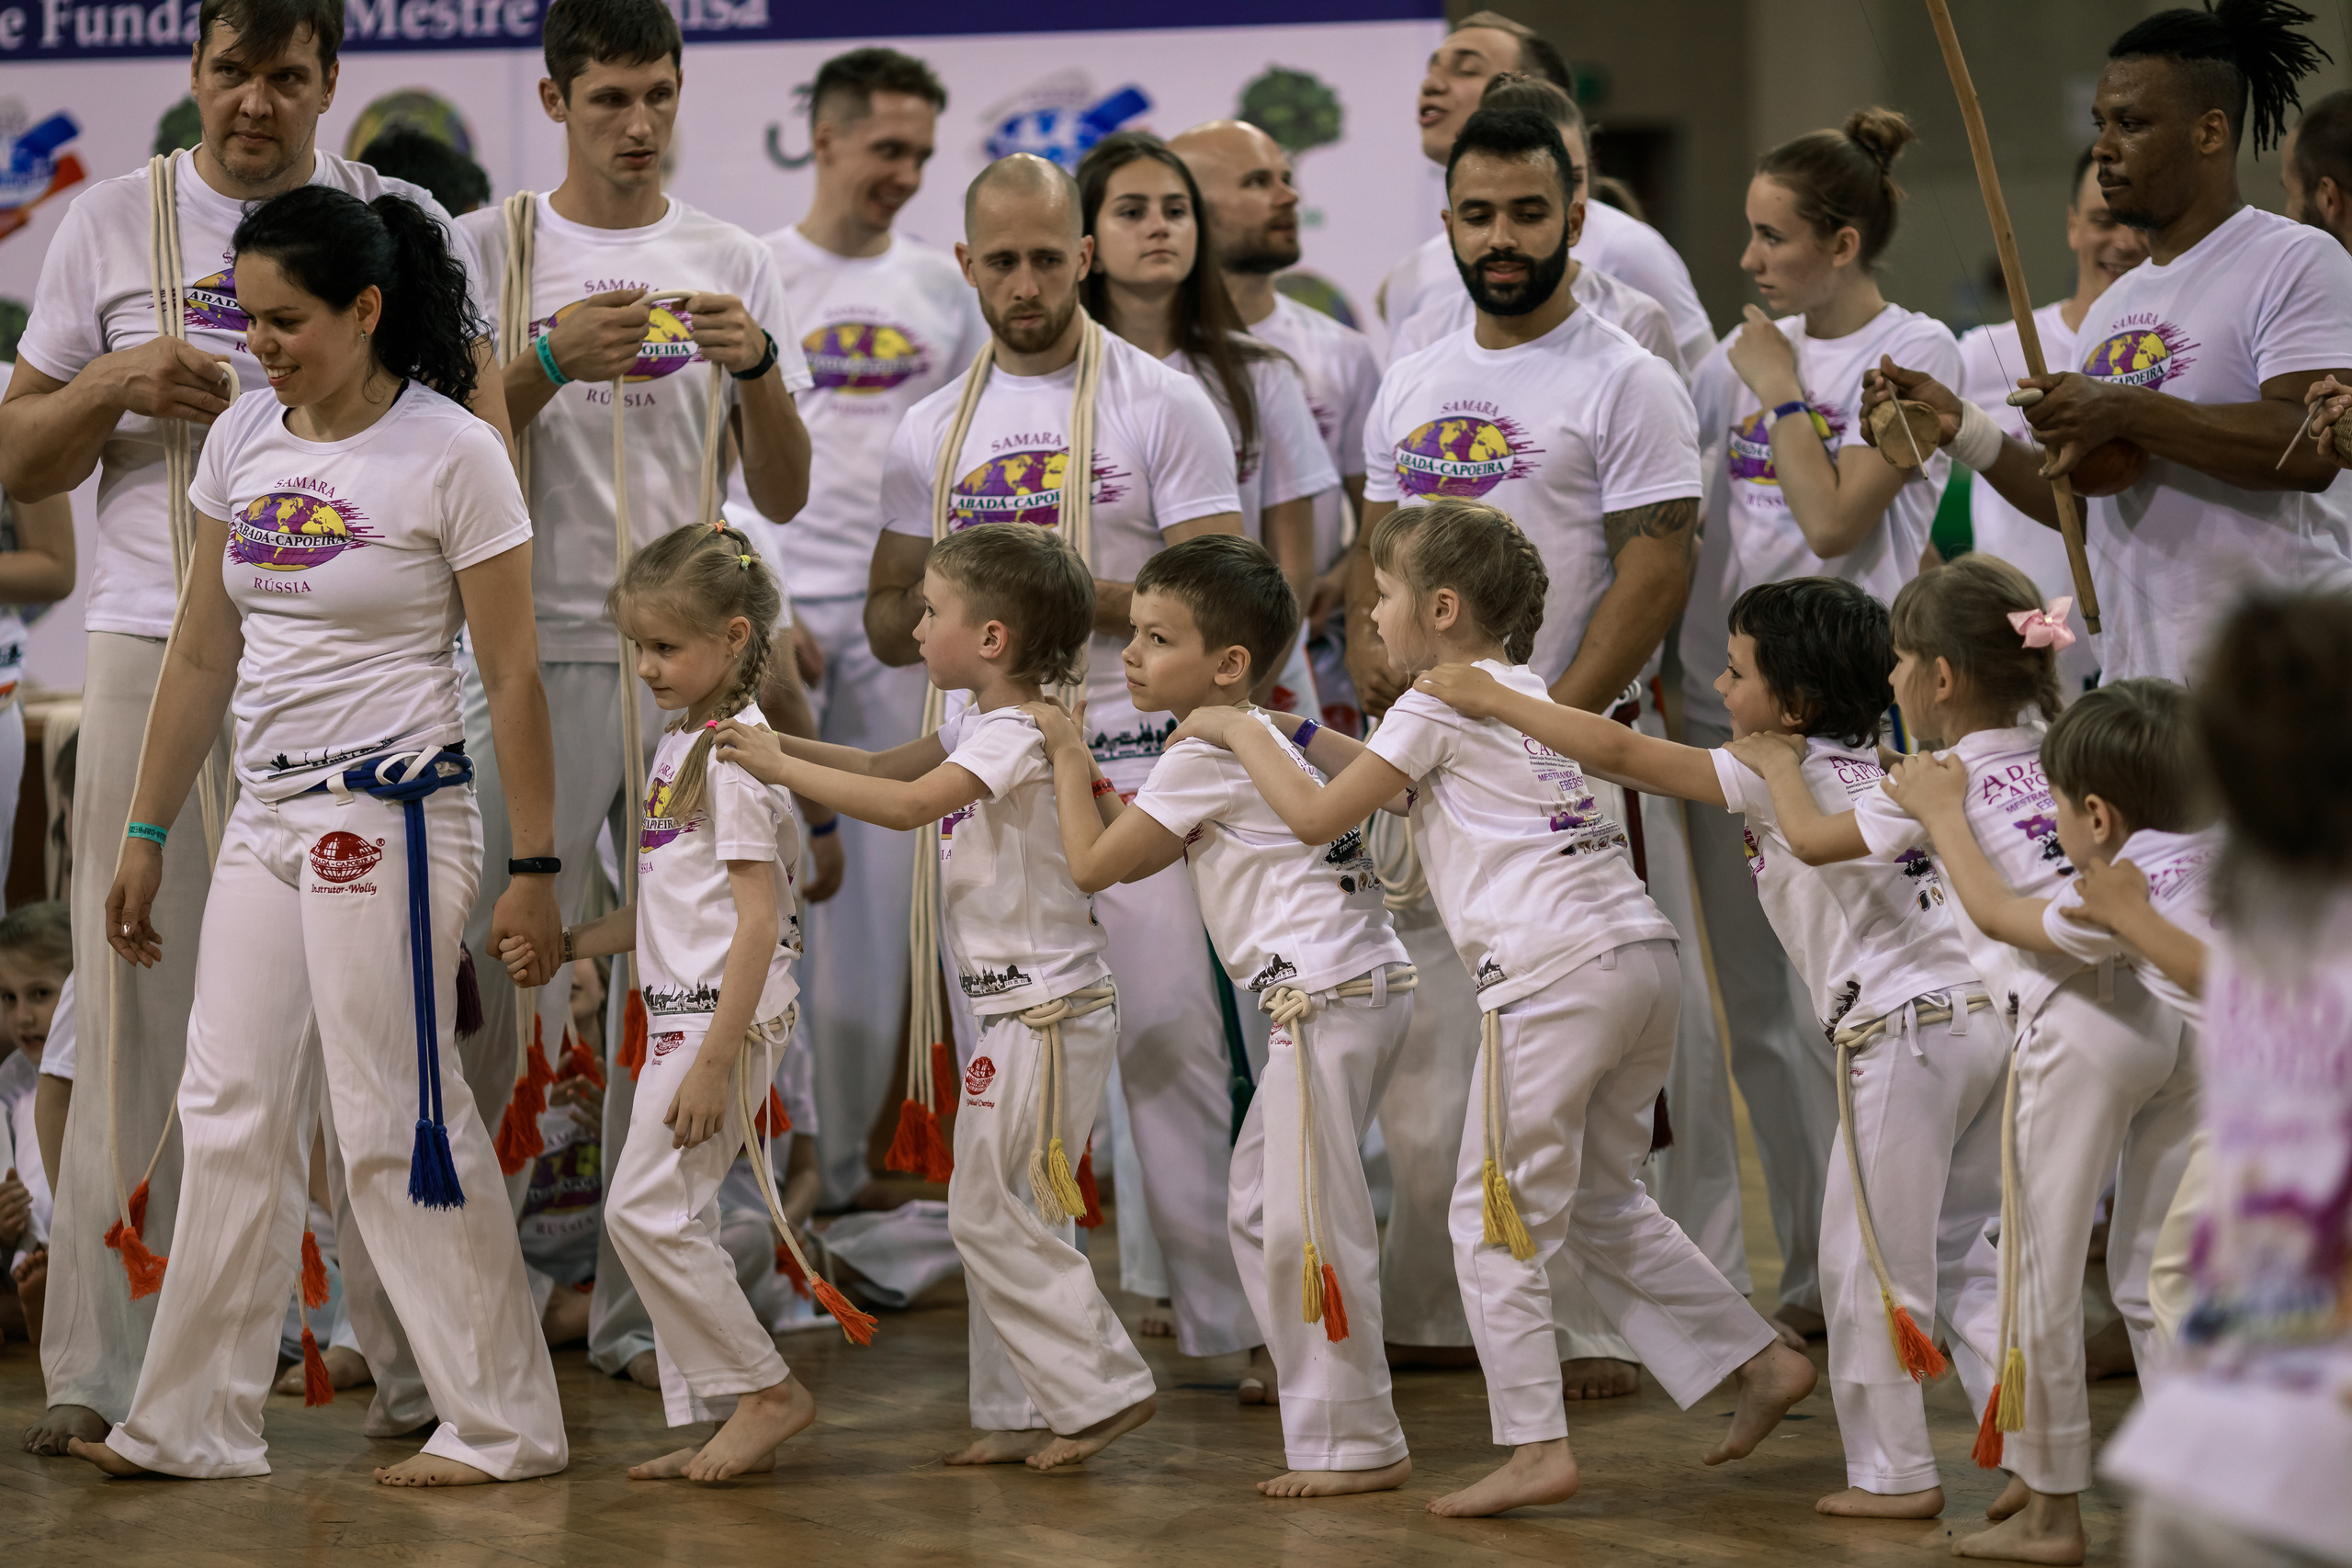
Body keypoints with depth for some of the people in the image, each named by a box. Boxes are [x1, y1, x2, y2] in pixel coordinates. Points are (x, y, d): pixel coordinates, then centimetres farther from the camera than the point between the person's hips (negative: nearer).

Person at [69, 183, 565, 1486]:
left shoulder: (449, 454, -10)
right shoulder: (242, 440, 8)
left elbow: (512, 676, -9)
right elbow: (203, 657, 14)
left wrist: (533, 866, -10)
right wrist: (146, 834, 14)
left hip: (390, 817, -7)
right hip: (266, 818, 7)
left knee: (396, 1127, -5)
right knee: (229, 1120, 8)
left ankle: (504, 1426, 4)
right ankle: (193, 1426, 15)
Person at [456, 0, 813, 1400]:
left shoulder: (735, 265, 10)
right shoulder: (488, 251, 3)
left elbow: (785, 496, 8)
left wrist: (758, 366, -11)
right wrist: (550, 361, -18)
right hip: (540, 654, -3)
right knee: (496, 992, -6)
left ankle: (642, 1309, 11)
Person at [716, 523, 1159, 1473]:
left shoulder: (1015, 735, -18)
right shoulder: (979, 725, 13)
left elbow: (907, 805, -30)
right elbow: (888, 766, 21)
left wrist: (780, 769, -24)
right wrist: (779, 744, 8)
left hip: (1049, 1011, -10)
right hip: (1021, 1010, 10)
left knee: (988, 1213, -7)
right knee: (1000, 1216, 12)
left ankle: (1101, 1390, -3)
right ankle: (1026, 1413, 16)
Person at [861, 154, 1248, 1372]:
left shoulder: (1162, 405, 0)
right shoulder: (933, 433, 13)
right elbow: (887, 625, 16)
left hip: (1129, 757, -4)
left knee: (1167, 1036, -9)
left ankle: (1224, 1318, -4)